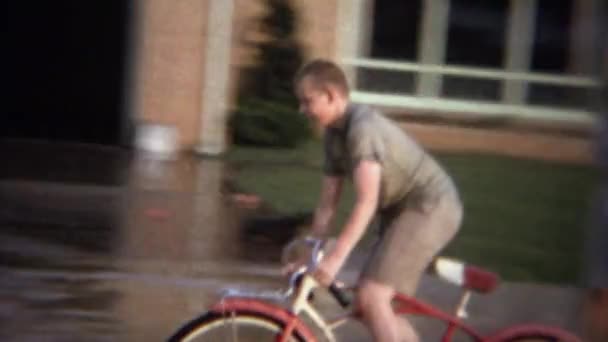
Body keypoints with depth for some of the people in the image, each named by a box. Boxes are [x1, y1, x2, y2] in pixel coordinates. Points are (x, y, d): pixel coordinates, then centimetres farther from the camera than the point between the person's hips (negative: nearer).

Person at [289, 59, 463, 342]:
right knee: (374, 306, 9)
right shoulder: (334, 135, 6)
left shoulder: (363, 127, -23)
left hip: (431, 207, -10)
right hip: (400, 209, 10)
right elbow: (327, 204, 8)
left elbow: (367, 202, -31)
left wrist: (335, 258, -36)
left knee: (370, 297, -19)